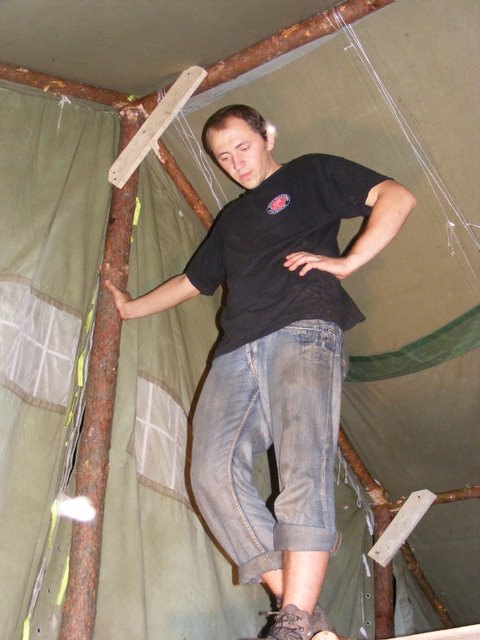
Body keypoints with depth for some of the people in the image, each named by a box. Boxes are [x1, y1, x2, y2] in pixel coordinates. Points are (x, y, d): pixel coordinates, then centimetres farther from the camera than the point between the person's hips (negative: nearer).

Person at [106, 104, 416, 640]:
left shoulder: (311, 174, 18)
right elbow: (191, 282, 44)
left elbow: (396, 197, 6)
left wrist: (346, 263, -4)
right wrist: (131, 307, 43)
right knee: (213, 473, -15)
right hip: (236, 354, 6)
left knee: (302, 469, -22)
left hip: (303, 333, -5)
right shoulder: (230, 219, 35)